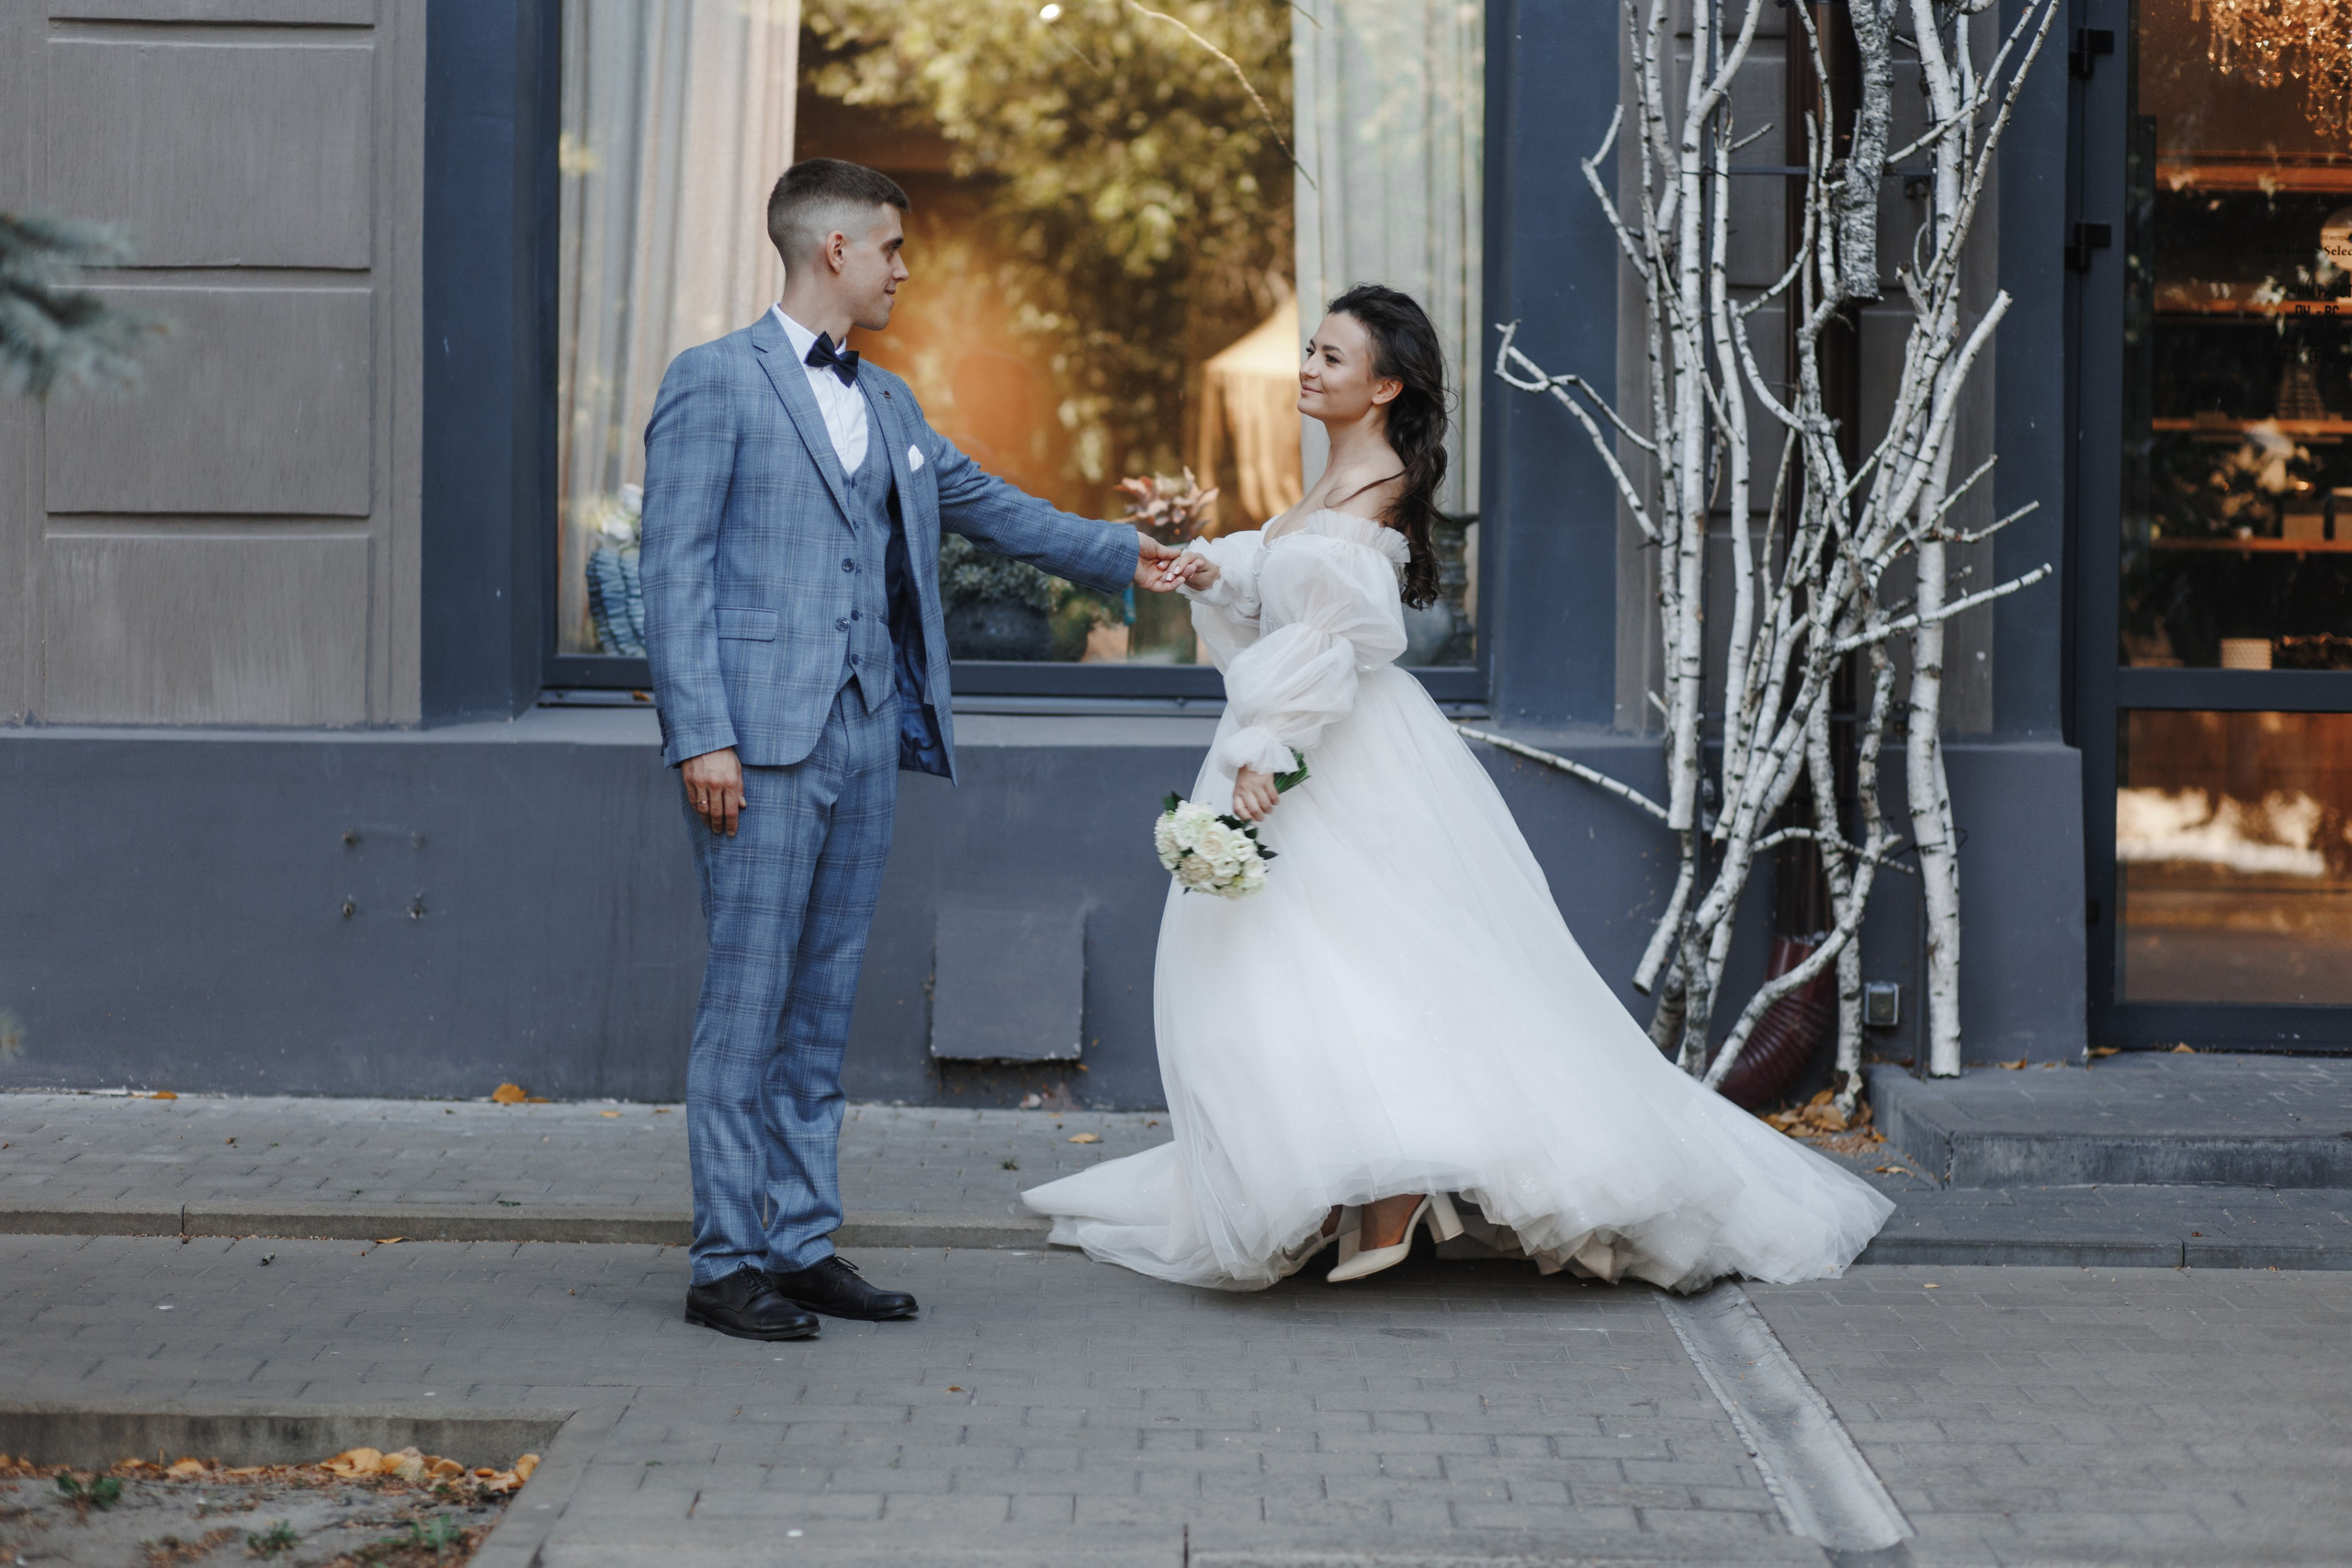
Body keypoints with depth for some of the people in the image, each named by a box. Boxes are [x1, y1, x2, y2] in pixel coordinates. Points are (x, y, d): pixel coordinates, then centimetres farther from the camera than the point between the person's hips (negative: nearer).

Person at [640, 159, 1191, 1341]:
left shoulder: (887, 404, 19)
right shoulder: (714, 381, -2)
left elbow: (986, 505, 32)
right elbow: (674, 569, -8)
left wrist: (1124, 555, 32)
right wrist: (700, 736, -15)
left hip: (864, 734, 7)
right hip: (759, 738, -7)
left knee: (823, 1007, 10)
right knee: (746, 1000, -5)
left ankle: (805, 1245, 16)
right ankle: (725, 1262, 0)